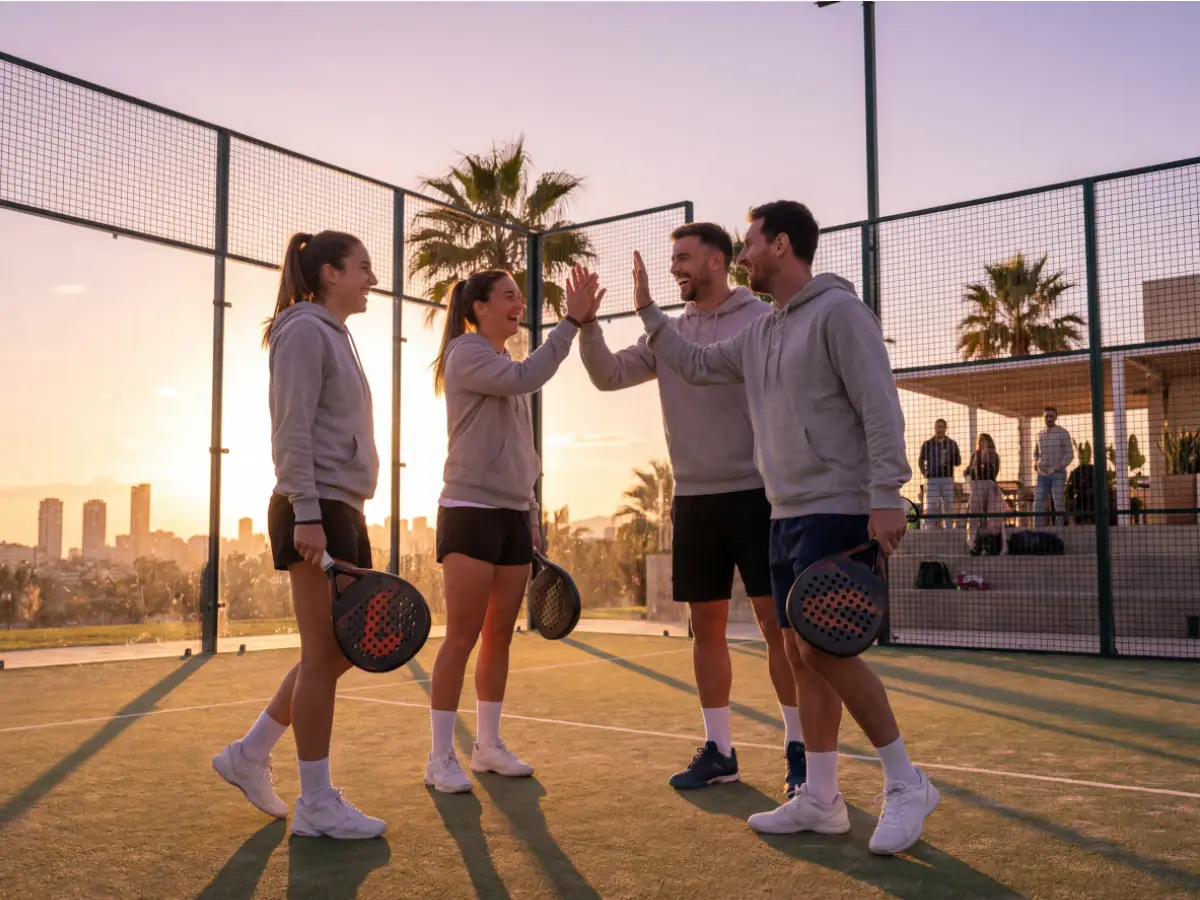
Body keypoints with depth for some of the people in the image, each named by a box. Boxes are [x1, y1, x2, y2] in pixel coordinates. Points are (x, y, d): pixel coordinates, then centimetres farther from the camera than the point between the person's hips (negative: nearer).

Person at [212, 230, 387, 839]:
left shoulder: (336, 336, 21)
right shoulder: (305, 331, -7)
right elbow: (292, 431, -16)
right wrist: (306, 513, -22)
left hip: (342, 509, 10)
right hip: (315, 510, -10)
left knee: (340, 649, 11)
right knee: (325, 652, -5)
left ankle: (250, 755, 23)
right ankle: (316, 804, 5)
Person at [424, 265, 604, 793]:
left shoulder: (508, 368, 19)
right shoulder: (464, 353, -5)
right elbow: (527, 379, -22)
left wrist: (532, 514, 18)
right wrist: (572, 321, -18)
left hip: (513, 515, 8)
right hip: (471, 510, -8)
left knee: (500, 636, 9)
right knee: (462, 637, -7)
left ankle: (488, 745, 17)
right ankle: (441, 757, 0)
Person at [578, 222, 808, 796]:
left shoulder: (764, 320, -3)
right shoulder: (669, 333, 12)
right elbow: (609, 375, 6)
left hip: (755, 494, -5)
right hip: (692, 500, 5)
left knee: (778, 623, -2)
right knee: (706, 627, 9)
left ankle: (799, 748, 11)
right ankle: (718, 750, 19)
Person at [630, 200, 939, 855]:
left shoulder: (838, 312, -9)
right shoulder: (758, 334, 16)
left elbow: (880, 408, -14)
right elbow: (695, 364, 30)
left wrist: (886, 497, -21)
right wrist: (648, 312, 23)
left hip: (837, 512, -8)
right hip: (786, 514, 8)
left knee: (825, 649, -12)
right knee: (806, 653, 8)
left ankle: (906, 785, 4)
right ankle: (820, 800, 15)